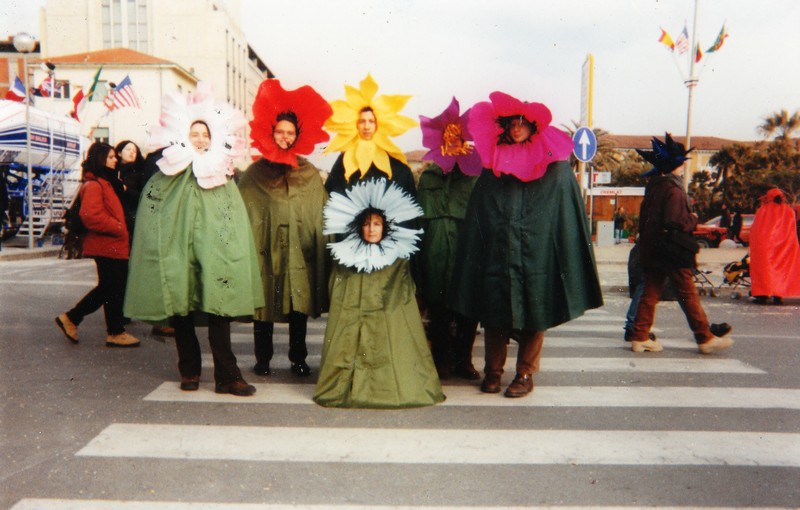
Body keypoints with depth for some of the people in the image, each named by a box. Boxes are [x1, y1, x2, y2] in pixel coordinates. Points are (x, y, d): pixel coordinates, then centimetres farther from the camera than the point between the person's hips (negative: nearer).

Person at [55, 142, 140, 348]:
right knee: (113, 289, 0)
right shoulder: (94, 185, -15)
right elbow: (91, 216, -26)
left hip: (112, 244, 10)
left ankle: (70, 318, 22)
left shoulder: (106, 182, 17)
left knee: (107, 288, 16)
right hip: (107, 246, -10)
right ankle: (116, 333, 11)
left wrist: (119, 229, 14)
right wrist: (118, 228, -18)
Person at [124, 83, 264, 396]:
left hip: (213, 255, 0)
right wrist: (162, 252, -1)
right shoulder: (166, 177, 4)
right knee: (181, 315, 8)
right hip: (178, 255, 0)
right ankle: (189, 371, 22)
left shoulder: (223, 177, 9)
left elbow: (236, 223, 8)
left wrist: (229, 258, 2)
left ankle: (227, 376, 1)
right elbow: (151, 223, 5)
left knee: (218, 315, -3)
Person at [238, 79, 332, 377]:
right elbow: (243, 215, 1)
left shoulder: (310, 175, 8)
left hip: (300, 252, 1)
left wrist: (320, 253, -1)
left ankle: (298, 359, 19)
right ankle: (262, 359, 19)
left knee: (299, 308, 6)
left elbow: (320, 217, 6)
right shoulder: (255, 174, 5)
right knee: (263, 309, 5)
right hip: (265, 252, -1)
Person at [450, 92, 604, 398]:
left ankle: (526, 374, 18)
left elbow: (568, 218, -1)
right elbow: (477, 221, 7)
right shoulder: (493, 163, 8)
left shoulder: (556, 166, 1)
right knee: (494, 314, 7)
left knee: (534, 315, 5)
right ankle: (493, 371, 20)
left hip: (536, 256, -2)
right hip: (496, 256, 2)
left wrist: (568, 267, -7)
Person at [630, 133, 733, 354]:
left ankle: (640, 337, 8)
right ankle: (705, 338, 11)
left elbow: (644, 219, 17)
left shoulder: (652, 186, 12)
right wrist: (693, 219, -3)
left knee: (650, 294, 8)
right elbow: (678, 222, -22)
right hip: (673, 252, -8)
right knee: (689, 295, 1)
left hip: (652, 251, 8)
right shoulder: (673, 188, -14)